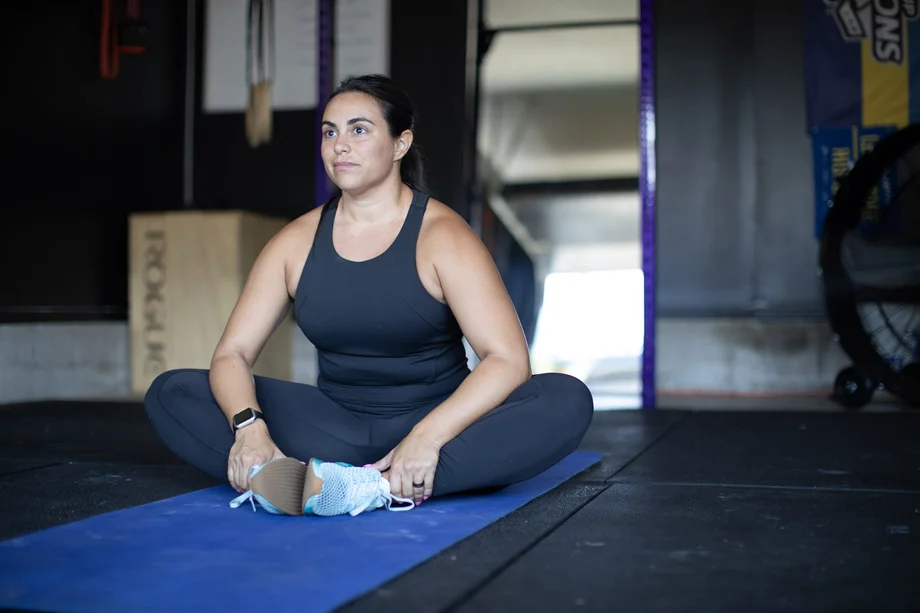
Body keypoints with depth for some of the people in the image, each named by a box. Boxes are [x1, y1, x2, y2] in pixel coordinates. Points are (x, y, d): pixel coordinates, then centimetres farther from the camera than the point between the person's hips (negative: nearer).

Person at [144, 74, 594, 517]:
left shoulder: (441, 235, -10)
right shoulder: (297, 242, 1)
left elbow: (508, 360, -20)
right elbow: (232, 352, -4)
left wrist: (428, 437, -34)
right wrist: (249, 425, -26)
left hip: (434, 418, -2)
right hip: (335, 427, 3)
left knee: (566, 401, -31)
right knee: (170, 393, -13)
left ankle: (380, 487, -42)